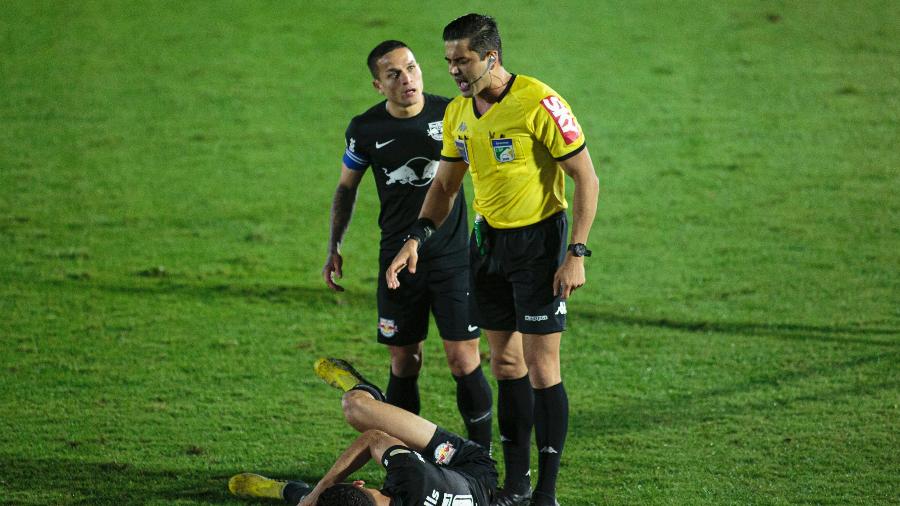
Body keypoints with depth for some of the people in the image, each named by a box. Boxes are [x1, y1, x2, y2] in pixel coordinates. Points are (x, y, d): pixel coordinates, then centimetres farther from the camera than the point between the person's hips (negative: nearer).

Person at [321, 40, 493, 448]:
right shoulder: (365, 129, -2)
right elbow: (346, 188, 13)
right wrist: (334, 249, 9)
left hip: (453, 257, -1)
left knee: (464, 362, -6)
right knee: (404, 365, 5)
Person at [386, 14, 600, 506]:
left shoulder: (539, 103, -18)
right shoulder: (458, 113, 4)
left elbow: (586, 179, -15)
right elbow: (445, 185, 16)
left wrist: (576, 254, -19)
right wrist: (417, 238, 1)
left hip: (539, 240, -7)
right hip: (488, 240, 7)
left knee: (541, 367, -6)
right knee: (505, 363, 11)